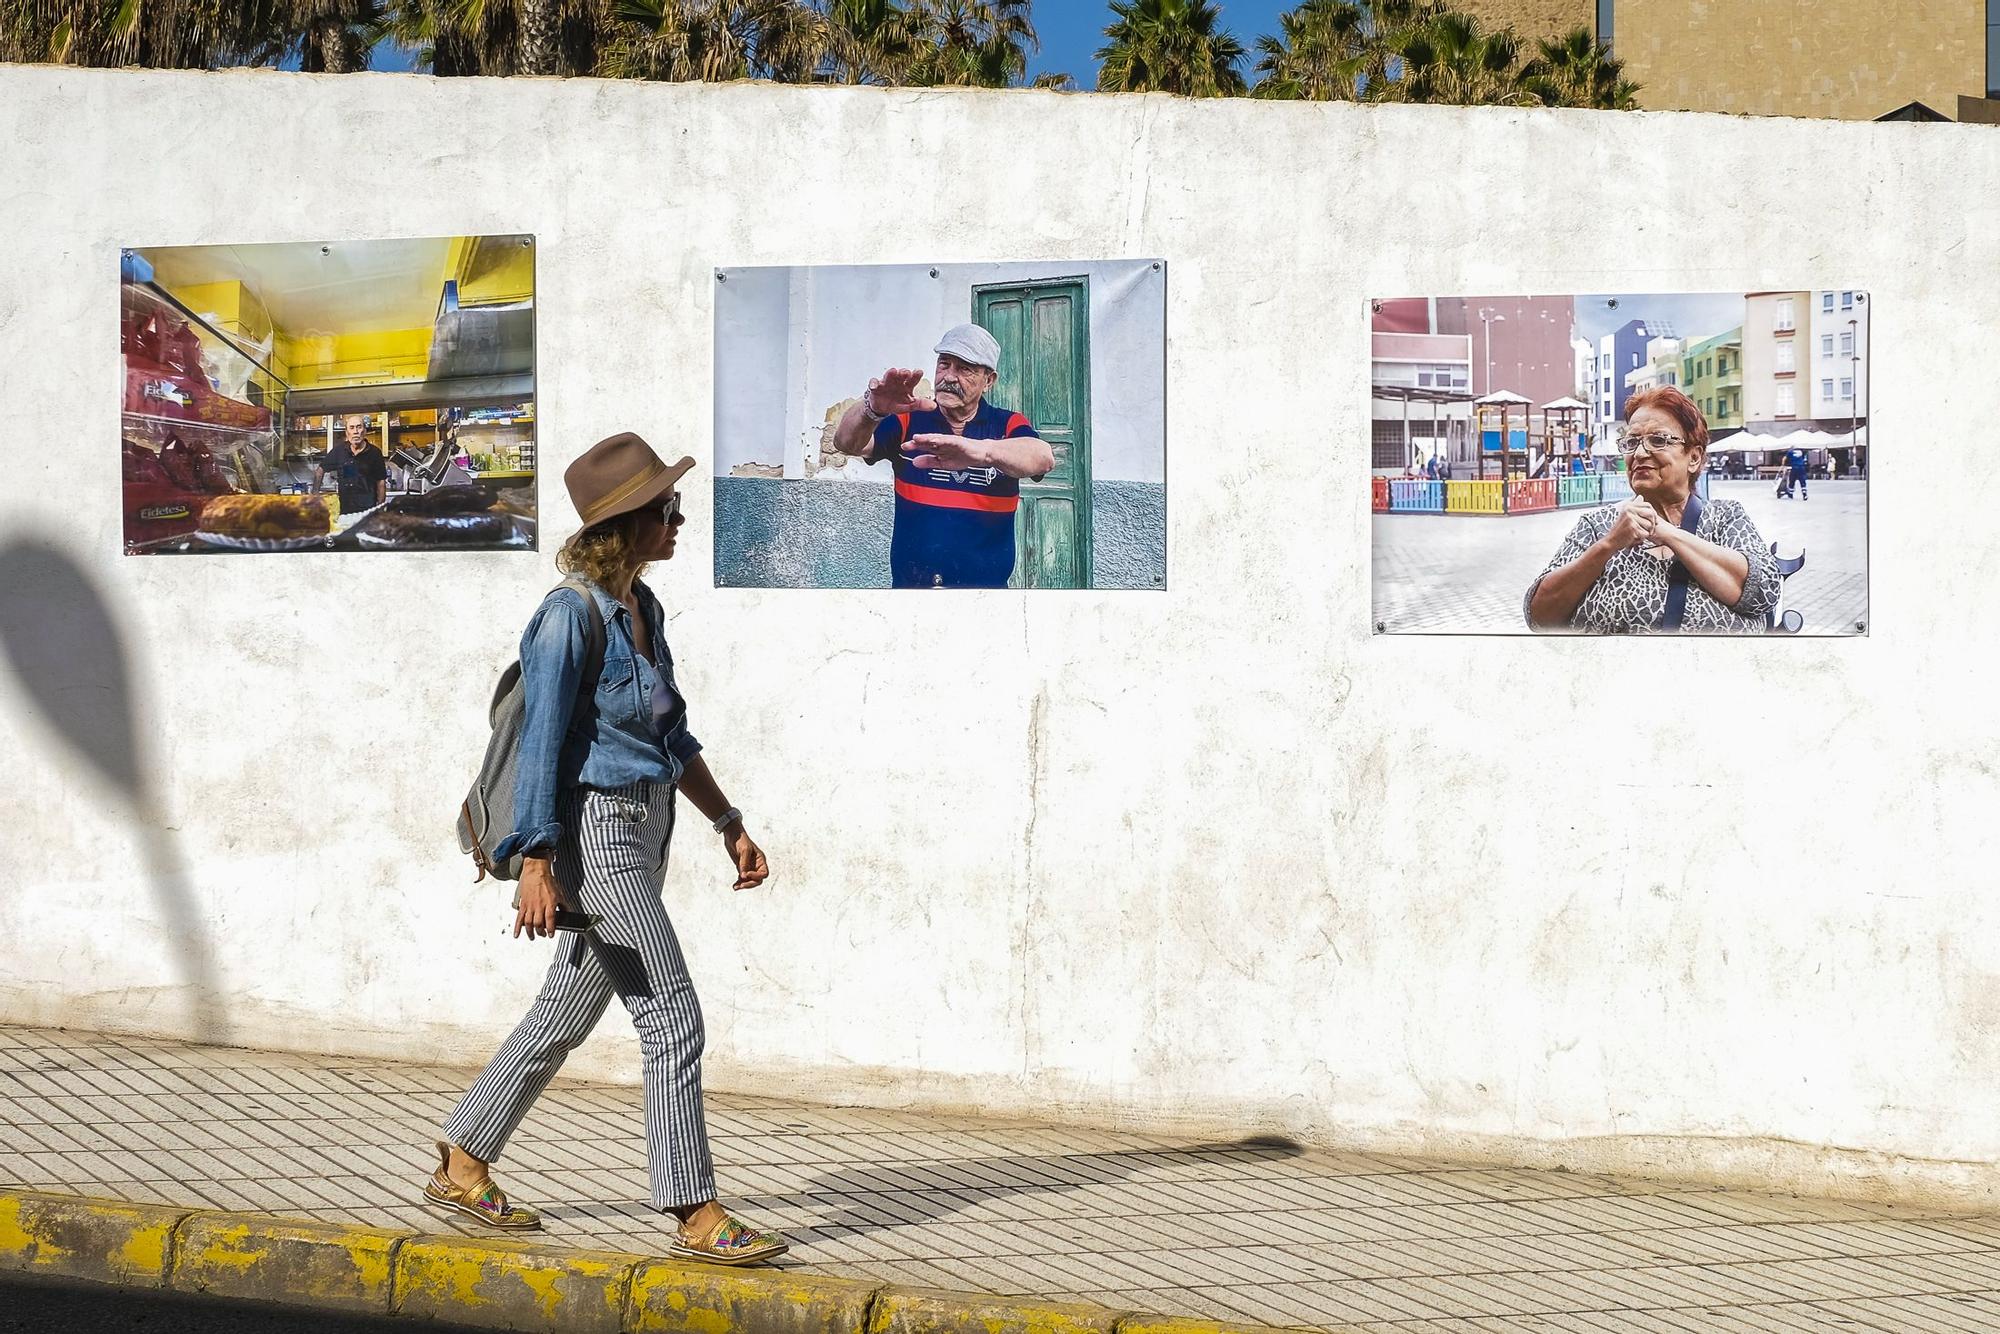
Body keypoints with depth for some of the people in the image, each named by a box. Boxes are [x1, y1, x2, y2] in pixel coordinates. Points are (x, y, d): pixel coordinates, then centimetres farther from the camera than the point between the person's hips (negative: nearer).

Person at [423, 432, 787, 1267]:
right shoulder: (569, 617, -16)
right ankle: (695, 1215, -1)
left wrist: (728, 823, 19)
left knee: (565, 1015, 15)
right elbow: (541, 743, -18)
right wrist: (536, 863, -22)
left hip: (644, 833, 9)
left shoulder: (642, 608, 10)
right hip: (597, 832, -9)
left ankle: (461, 1166, 27)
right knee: (673, 1019, -8)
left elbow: (672, 733, 19)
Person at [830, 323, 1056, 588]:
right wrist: (872, 409, -35)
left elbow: (1043, 458, -21)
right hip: (909, 583, 2)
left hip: (986, 584, -1)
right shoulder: (909, 421, 5)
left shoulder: (1007, 426, 1)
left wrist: (981, 450, -42)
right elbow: (847, 443, -10)